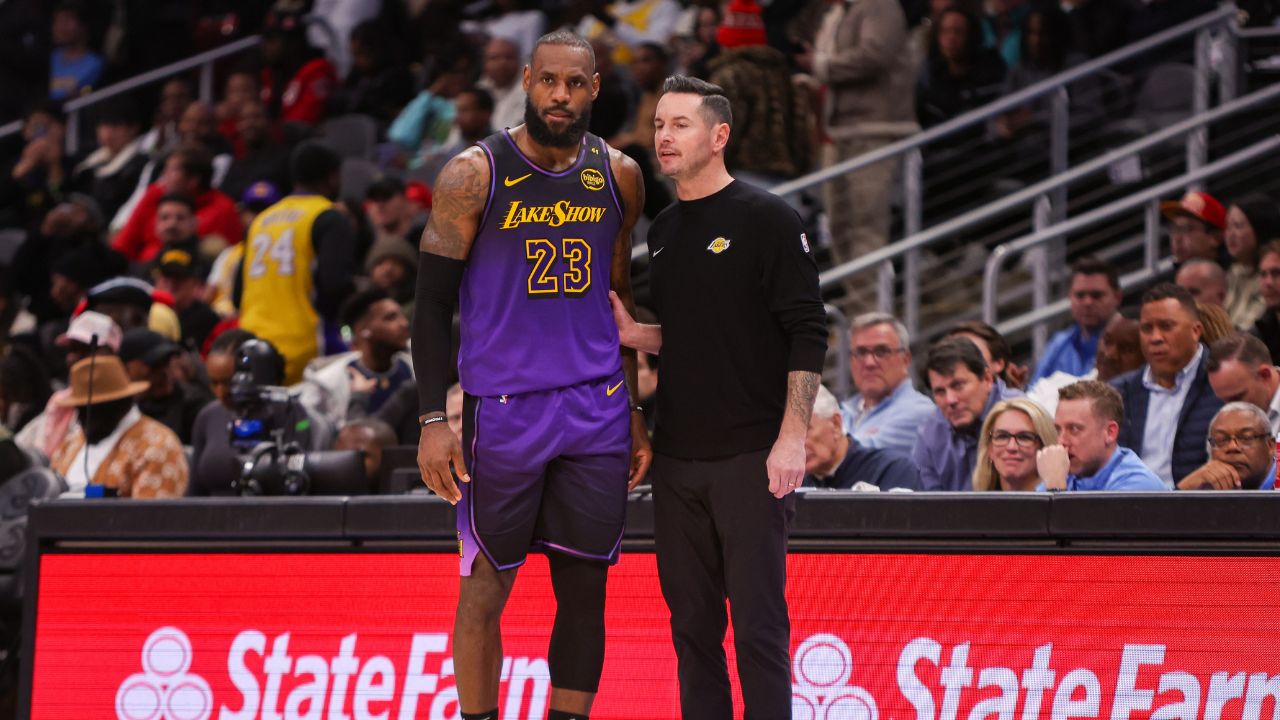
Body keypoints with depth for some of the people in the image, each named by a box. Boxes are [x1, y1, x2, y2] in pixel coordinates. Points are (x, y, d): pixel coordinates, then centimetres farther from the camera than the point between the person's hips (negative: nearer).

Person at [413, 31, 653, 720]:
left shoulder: (618, 177, 7)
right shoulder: (475, 174, -5)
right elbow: (433, 302, -3)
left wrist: (635, 412, 14)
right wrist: (433, 421, -9)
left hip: (598, 408, 4)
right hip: (503, 407, -3)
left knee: (584, 589, 3)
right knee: (484, 592, 0)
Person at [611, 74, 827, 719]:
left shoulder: (767, 221, -6)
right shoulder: (663, 232, 15)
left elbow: (807, 333, -10)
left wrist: (792, 437, -17)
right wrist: (637, 335, 4)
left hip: (750, 458, -7)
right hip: (676, 459, 7)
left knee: (758, 622, -7)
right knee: (692, 623, 9)